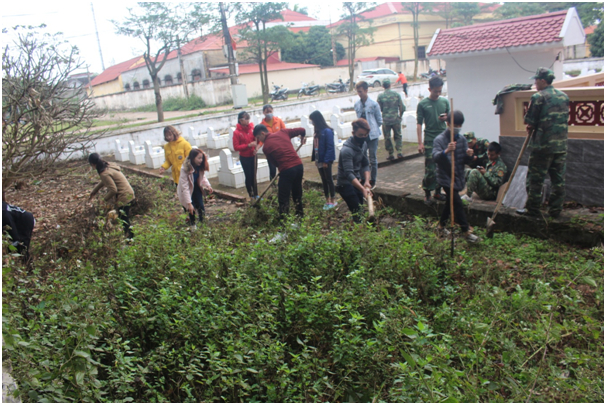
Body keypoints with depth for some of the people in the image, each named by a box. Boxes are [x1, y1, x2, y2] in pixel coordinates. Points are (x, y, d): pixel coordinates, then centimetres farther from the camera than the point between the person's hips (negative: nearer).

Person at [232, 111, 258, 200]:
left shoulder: (253, 128, -5)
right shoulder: (236, 132, -12)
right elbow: (236, 147, -12)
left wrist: (256, 147, -17)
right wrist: (248, 145, -22)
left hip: (253, 156, 2)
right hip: (244, 158, -2)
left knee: (254, 176, 9)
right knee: (248, 176, 4)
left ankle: (256, 194, 20)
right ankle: (251, 195, 17)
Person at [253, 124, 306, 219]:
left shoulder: (266, 147, -4)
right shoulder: (282, 132, 7)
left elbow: (274, 163, 5)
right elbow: (302, 130, 11)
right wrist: (302, 138, 32)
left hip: (286, 170, -6)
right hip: (299, 165, 6)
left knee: (283, 199, 4)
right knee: (298, 194, 22)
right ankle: (300, 215, 33)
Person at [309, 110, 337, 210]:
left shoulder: (327, 131, -15)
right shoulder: (317, 131, 8)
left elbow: (330, 147, -17)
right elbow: (315, 146, 10)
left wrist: (326, 160, -19)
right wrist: (314, 159, 5)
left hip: (326, 161, -7)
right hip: (319, 160, 7)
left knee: (329, 180, 1)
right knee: (324, 180, 13)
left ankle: (332, 201, 11)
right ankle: (327, 201, 22)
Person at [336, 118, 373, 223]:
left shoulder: (363, 145, 2)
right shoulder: (347, 150, -25)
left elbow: (366, 164, 7)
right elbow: (349, 174, -30)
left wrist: (367, 181, -9)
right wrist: (363, 189, -38)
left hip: (357, 182, 8)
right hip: (345, 184, -8)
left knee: (361, 211, 12)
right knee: (358, 213, -13)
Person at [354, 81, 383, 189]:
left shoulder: (373, 104, -6)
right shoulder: (356, 104, 6)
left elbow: (380, 120, 1)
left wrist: (372, 128, 1)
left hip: (372, 135, -3)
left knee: (372, 158, 4)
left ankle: (373, 181, 15)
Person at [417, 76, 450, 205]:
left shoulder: (444, 101, 8)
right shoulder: (423, 104, -2)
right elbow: (419, 123, -3)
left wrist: (446, 118, -8)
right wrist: (420, 142, -9)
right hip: (430, 140, -4)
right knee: (430, 169, -5)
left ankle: (438, 191, 19)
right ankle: (427, 194, 7)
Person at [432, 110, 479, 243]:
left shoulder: (462, 139, 5)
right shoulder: (439, 139, -13)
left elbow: (465, 160, 7)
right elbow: (435, 157, -27)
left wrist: (469, 155, -16)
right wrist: (446, 151, -46)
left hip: (459, 177, 6)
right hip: (447, 178, -6)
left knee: (450, 202, 17)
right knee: (457, 203, -8)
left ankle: (441, 225, 34)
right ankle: (466, 231, 0)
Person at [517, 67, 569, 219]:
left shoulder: (538, 97, -10)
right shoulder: (564, 96, 12)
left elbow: (530, 121, -11)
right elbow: (565, 118, 18)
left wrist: (531, 127, 12)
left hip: (543, 145, -6)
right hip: (562, 144, 7)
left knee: (535, 178, 3)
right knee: (558, 179, 10)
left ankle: (532, 208, 8)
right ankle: (555, 209, 15)